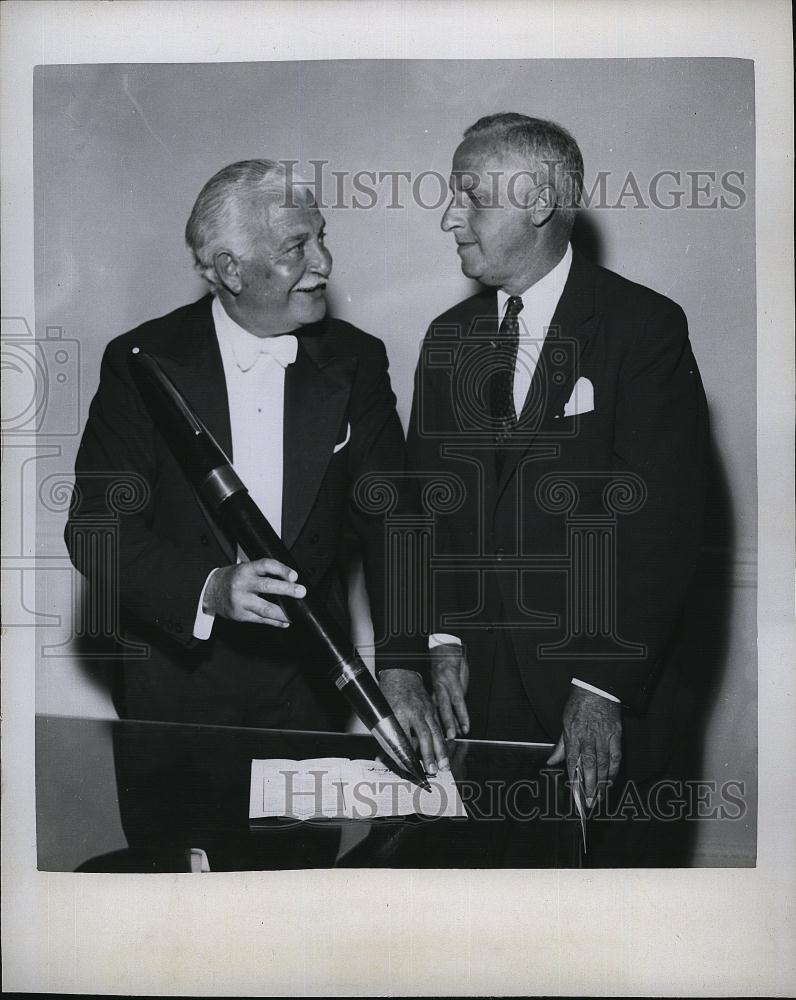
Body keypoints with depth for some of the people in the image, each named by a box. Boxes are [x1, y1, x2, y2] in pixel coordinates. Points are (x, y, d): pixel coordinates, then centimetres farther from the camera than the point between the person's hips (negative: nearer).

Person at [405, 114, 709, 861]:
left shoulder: (644, 328, -8)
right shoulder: (447, 339, 9)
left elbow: (661, 520, -13)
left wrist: (602, 689, -17)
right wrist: (442, 639, -3)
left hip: (605, 694, -4)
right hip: (475, 684, 4)